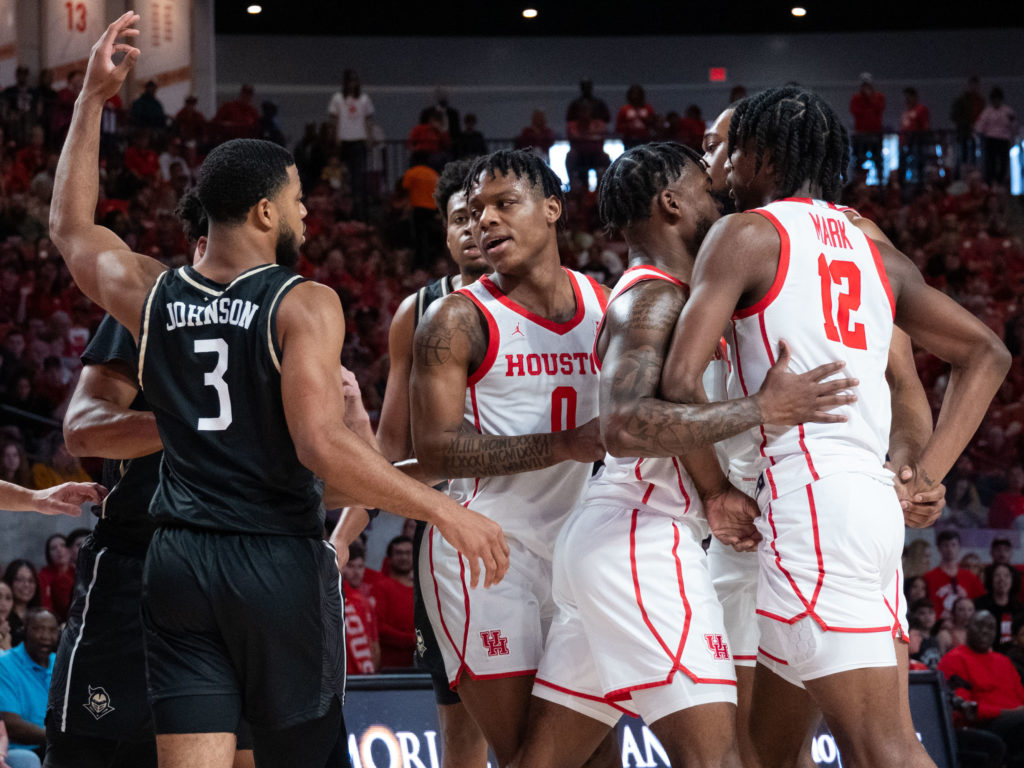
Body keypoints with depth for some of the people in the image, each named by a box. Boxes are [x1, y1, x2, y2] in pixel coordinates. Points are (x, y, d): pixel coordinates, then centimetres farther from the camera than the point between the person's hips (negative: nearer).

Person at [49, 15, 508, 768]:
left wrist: (92, 99, 28)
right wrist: (446, 511, -18)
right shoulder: (304, 306, -10)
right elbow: (322, 445, -21)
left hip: (180, 564, 4)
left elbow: (70, 226, 26)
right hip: (280, 561, -4)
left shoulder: (151, 296, 6)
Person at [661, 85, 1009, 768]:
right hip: (875, 496, 8)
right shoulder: (876, 253, 19)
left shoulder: (747, 234, -2)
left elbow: (682, 379, -11)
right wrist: (928, 474, 17)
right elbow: (986, 353, 23)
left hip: (805, 495, -8)